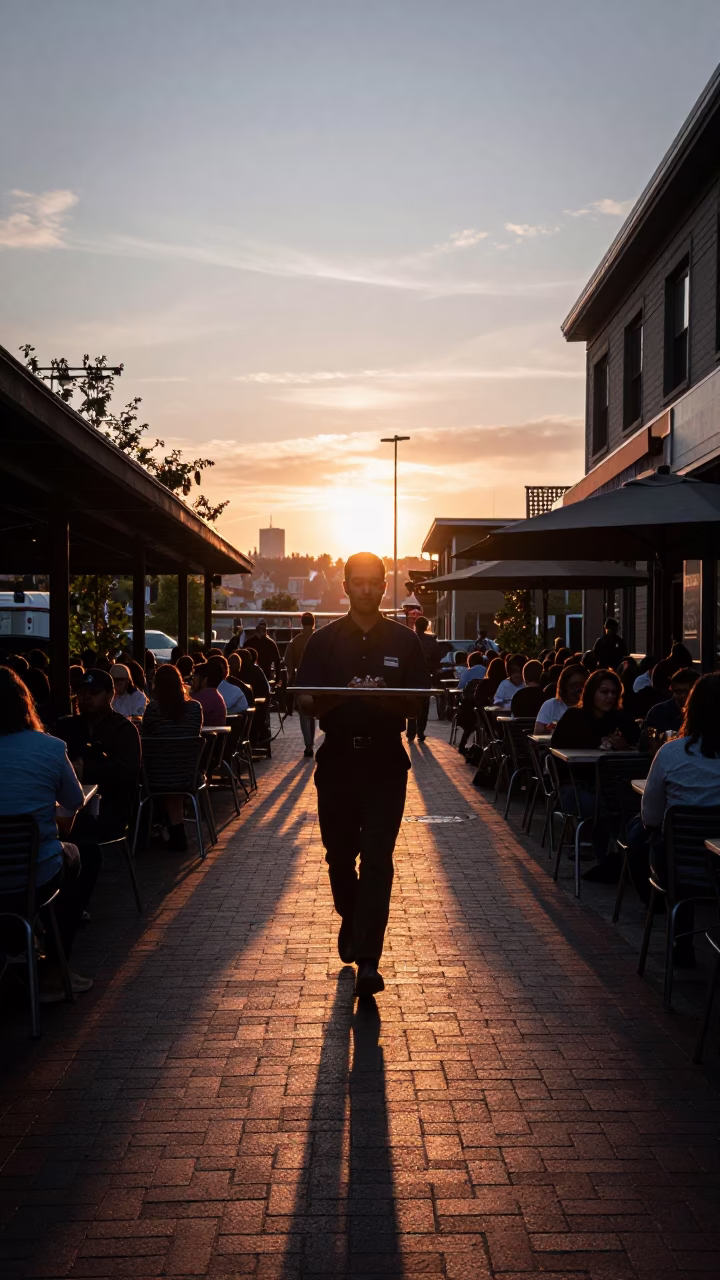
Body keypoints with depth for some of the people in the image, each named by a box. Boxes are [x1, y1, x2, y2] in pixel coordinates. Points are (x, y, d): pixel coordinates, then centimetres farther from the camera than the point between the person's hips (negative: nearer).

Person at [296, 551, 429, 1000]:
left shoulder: (405, 641, 5)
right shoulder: (325, 641, 6)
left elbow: (418, 703, 3)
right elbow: (306, 702, 1)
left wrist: (387, 697, -18)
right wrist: (336, 697, -20)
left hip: (385, 761, -2)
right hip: (337, 759, 2)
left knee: (377, 860, -8)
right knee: (339, 855, 13)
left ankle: (368, 959, -8)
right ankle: (351, 920, 40)